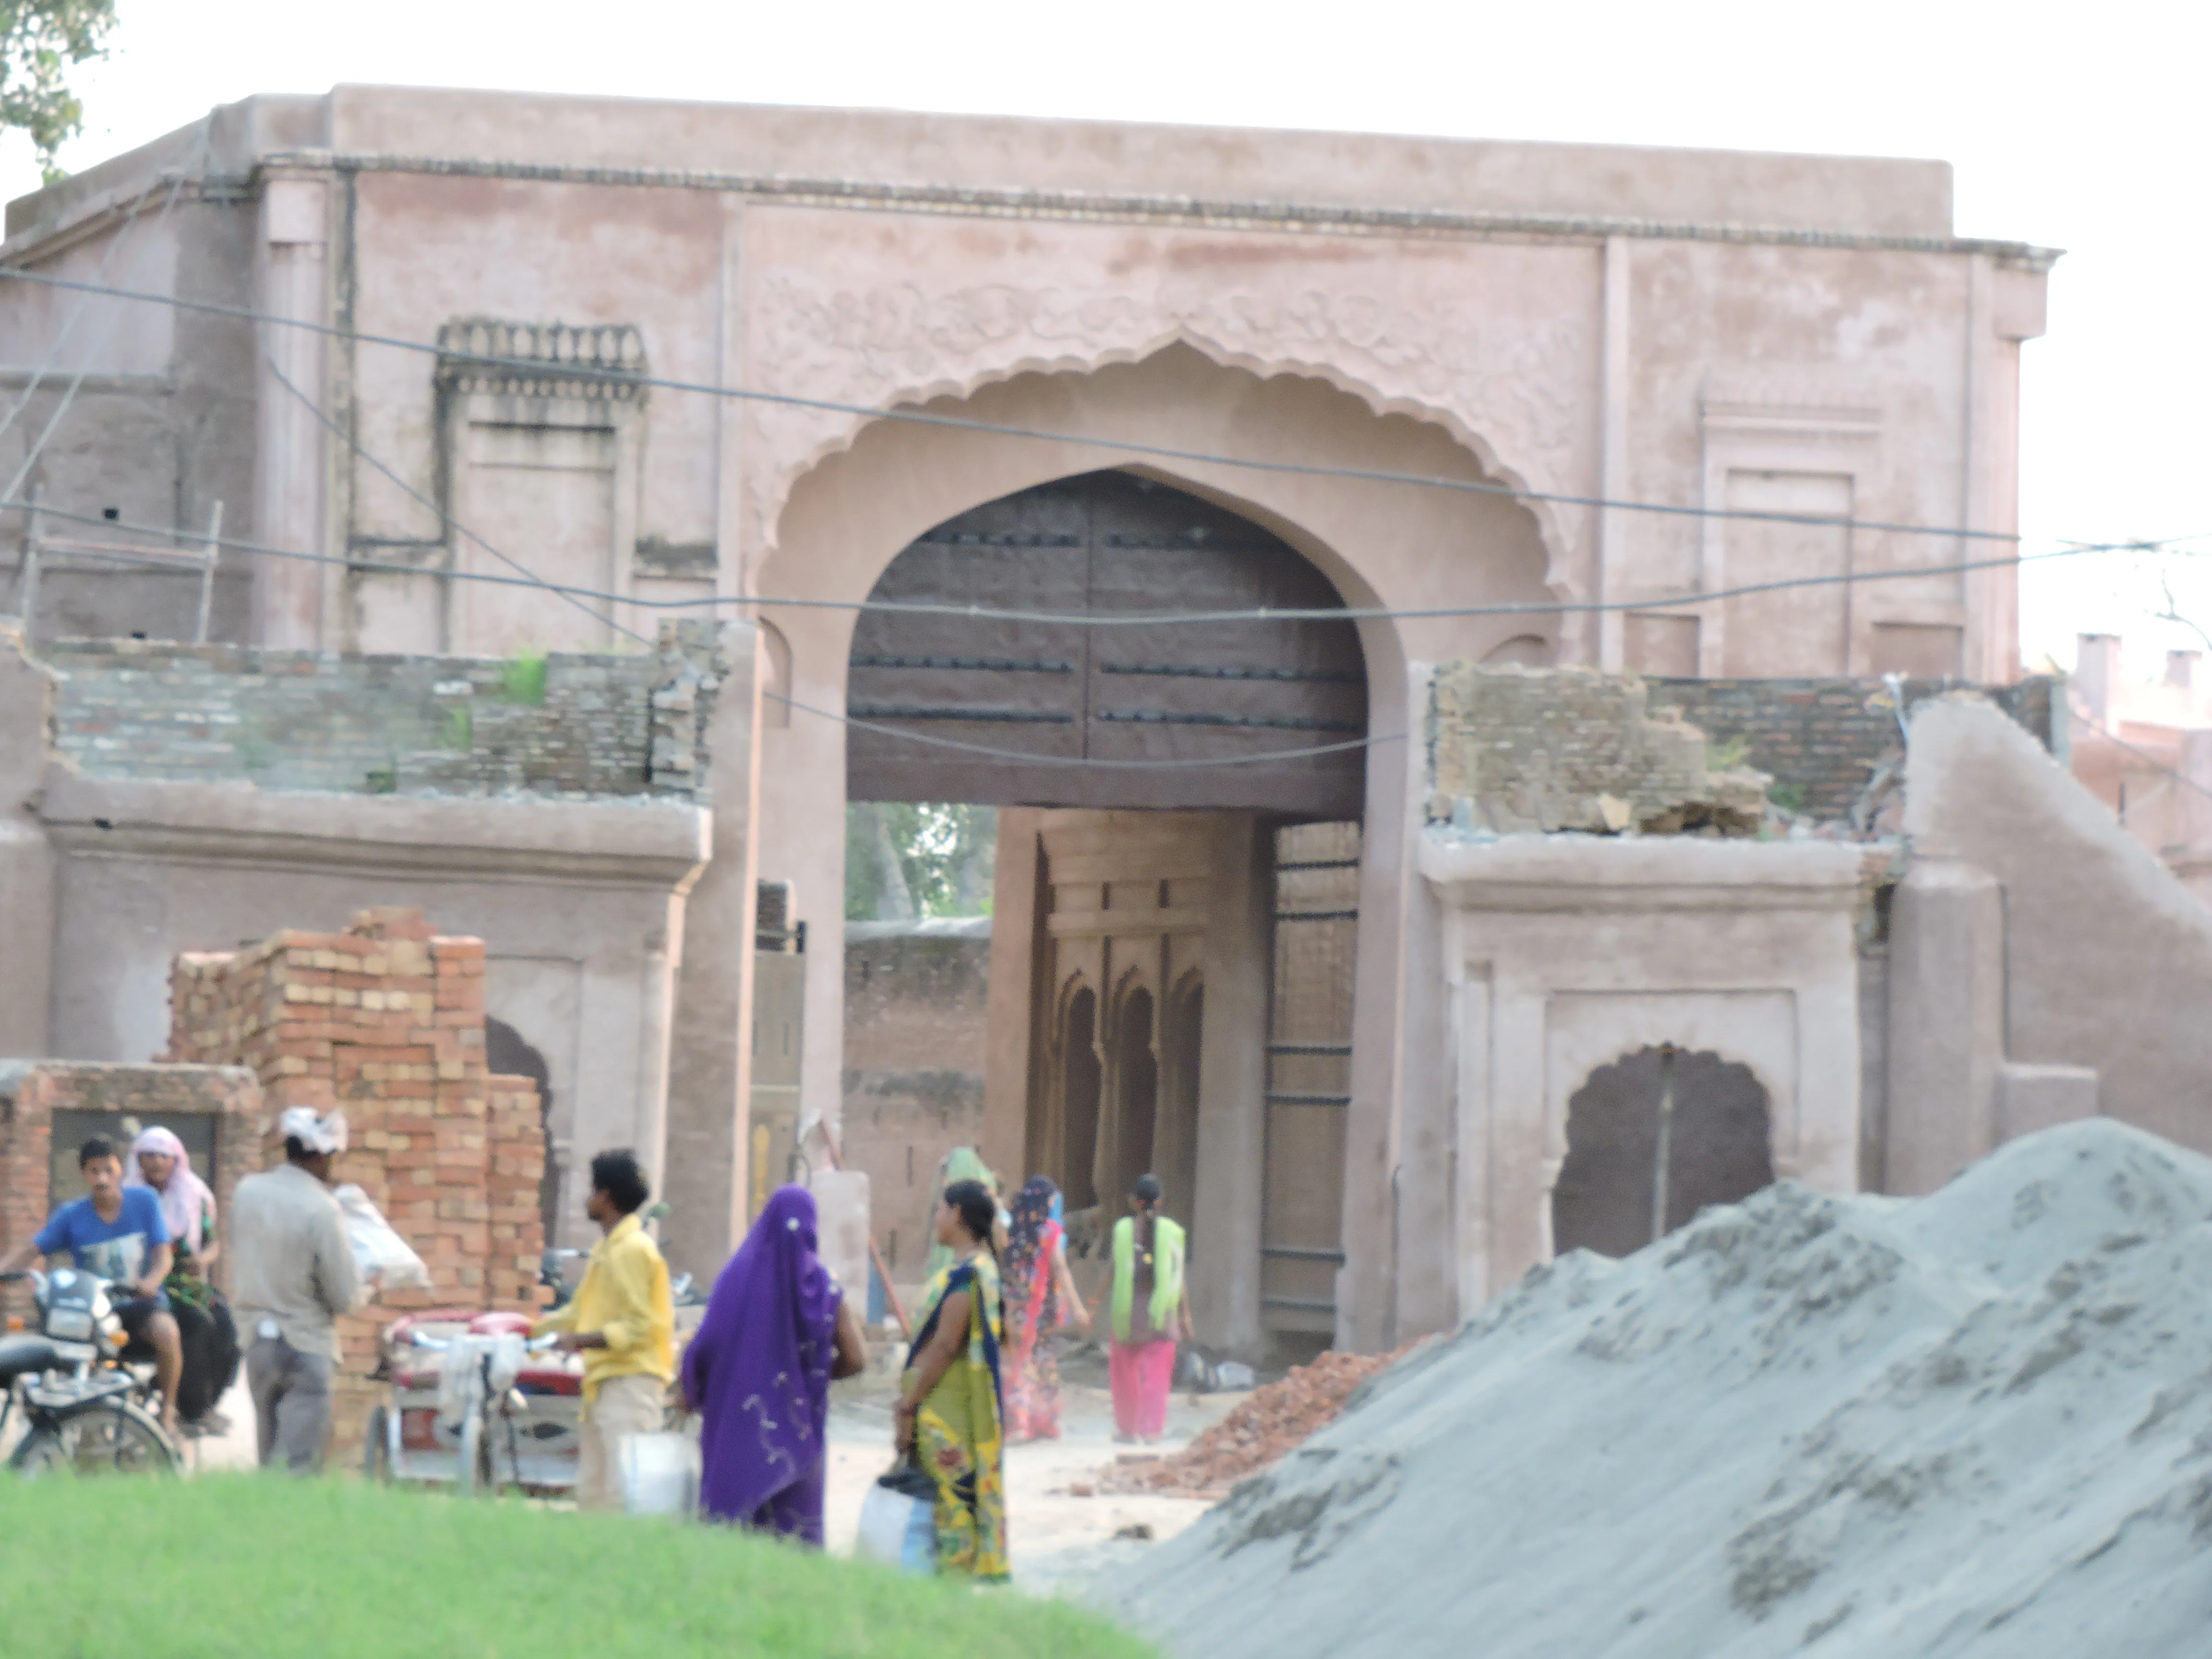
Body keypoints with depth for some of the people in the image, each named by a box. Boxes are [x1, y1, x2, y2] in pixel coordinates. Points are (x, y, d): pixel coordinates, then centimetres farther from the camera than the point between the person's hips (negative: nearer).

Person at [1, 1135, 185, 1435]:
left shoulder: (144, 1201, -1)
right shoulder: (71, 1215, 2)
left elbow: (163, 1253, -6)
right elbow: (32, 1250, -5)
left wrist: (152, 1280, -29)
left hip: (142, 1301, -2)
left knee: (166, 1332, -35)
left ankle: (168, 1410, -13)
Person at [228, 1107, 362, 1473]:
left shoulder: (247, 1191, 0)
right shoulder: (321, 1210, -17)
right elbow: (345, 1297, -13)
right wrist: (366, 1289, 7)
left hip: (256, 1339, 6)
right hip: (305, 1345, -6)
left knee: (269, 1454, 17)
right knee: (299, 1463, -5)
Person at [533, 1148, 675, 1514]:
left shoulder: (633, 1250, -12)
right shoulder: (605, 1250, 19)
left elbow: (639, 1326, -18)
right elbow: (579, 1312, 26)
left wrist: (585, 1340, -26)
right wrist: (530, 1330, 23)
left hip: (631, 1383, -11)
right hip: (605, 1382, 11)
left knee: (625, 1489, -15)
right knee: (592, 1489, 11)